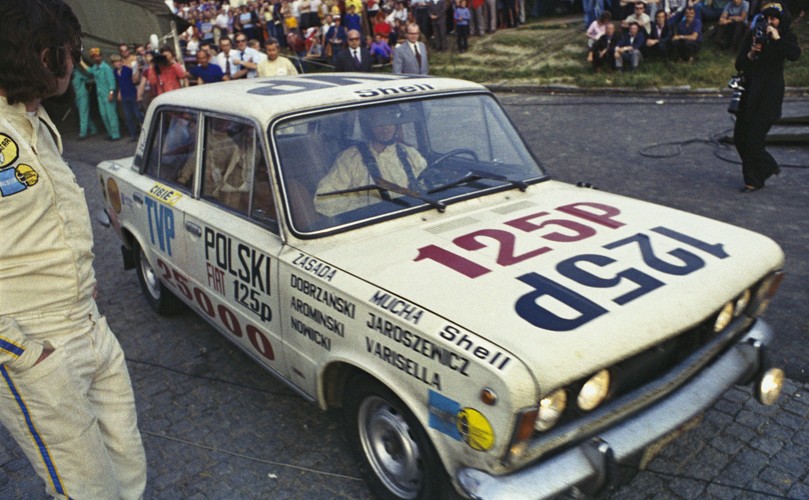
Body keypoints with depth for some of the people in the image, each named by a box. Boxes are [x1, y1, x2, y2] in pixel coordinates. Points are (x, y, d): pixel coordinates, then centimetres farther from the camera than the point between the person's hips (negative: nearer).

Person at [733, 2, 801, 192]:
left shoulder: (787, 38, -1)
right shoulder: (752, 36, 8)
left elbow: (794, 55, -21)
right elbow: (739, 65, 4)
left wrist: (777, 38, -21)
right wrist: (750, 55, -14)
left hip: (770, 94, -5)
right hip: (749, 92, 5)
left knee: (754, 138, -9)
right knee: (739, 137, 6)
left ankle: (754, 180, 5)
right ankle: (768, 166, 28)